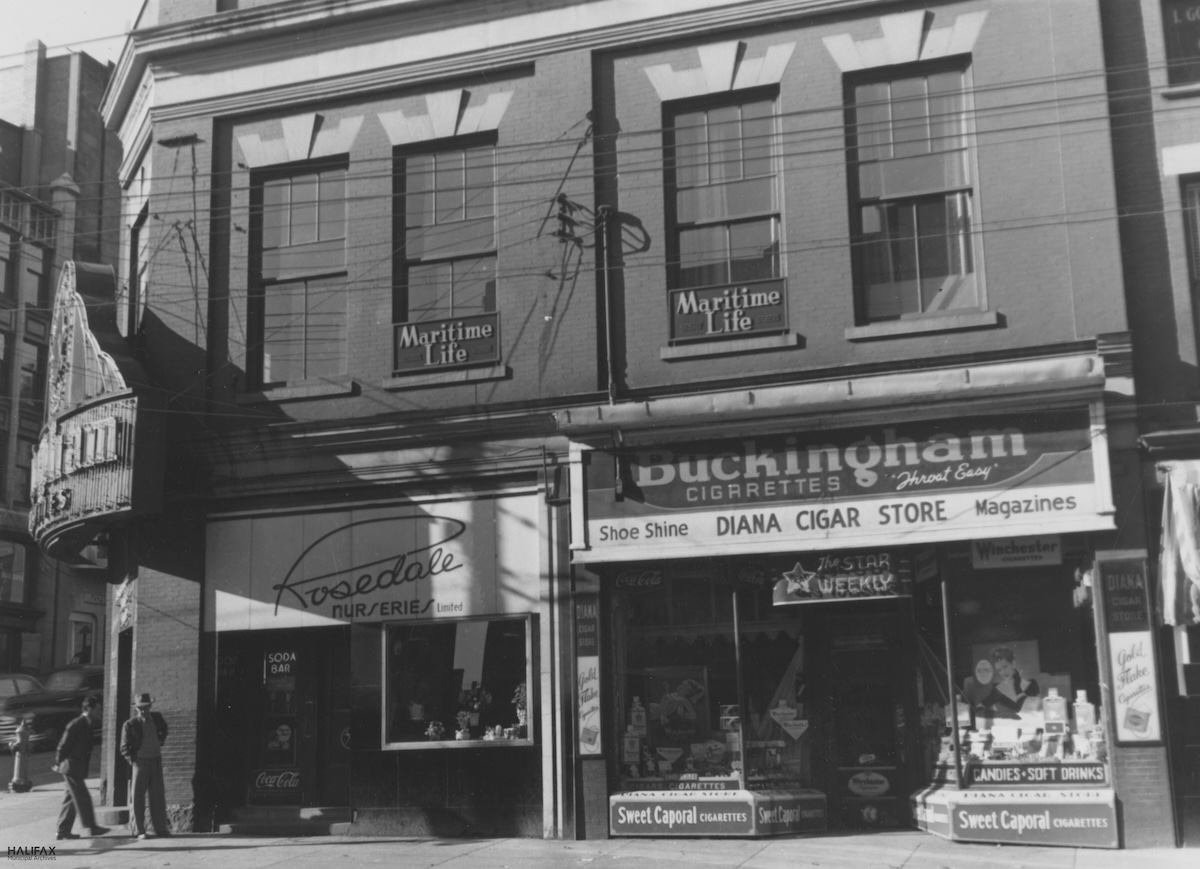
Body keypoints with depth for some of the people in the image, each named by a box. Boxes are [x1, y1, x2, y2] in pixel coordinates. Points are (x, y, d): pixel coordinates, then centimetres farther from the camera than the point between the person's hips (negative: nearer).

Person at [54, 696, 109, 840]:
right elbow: (64, 745, -15)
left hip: (78, 769, 9)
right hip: (71, 767, -9)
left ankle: (63, 830, 14)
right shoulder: (75, 725, -15)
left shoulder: (86, 725, 14)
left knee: (71, 799, 11)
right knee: (83, 798, -8)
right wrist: (58, 764, -12)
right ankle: (91, 827, -6)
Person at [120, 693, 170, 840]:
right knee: (138, 797, 0)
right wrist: (133, 760, -12)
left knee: (158, 796, 7)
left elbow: (163, 729, 27)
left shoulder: (157, 718, 3)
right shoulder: (130, 725, -9)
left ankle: (161, 828, 14)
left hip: (156, 761, 4)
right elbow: (125, 748, -4)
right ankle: (139, 830, 5)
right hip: (140, 762, -4)